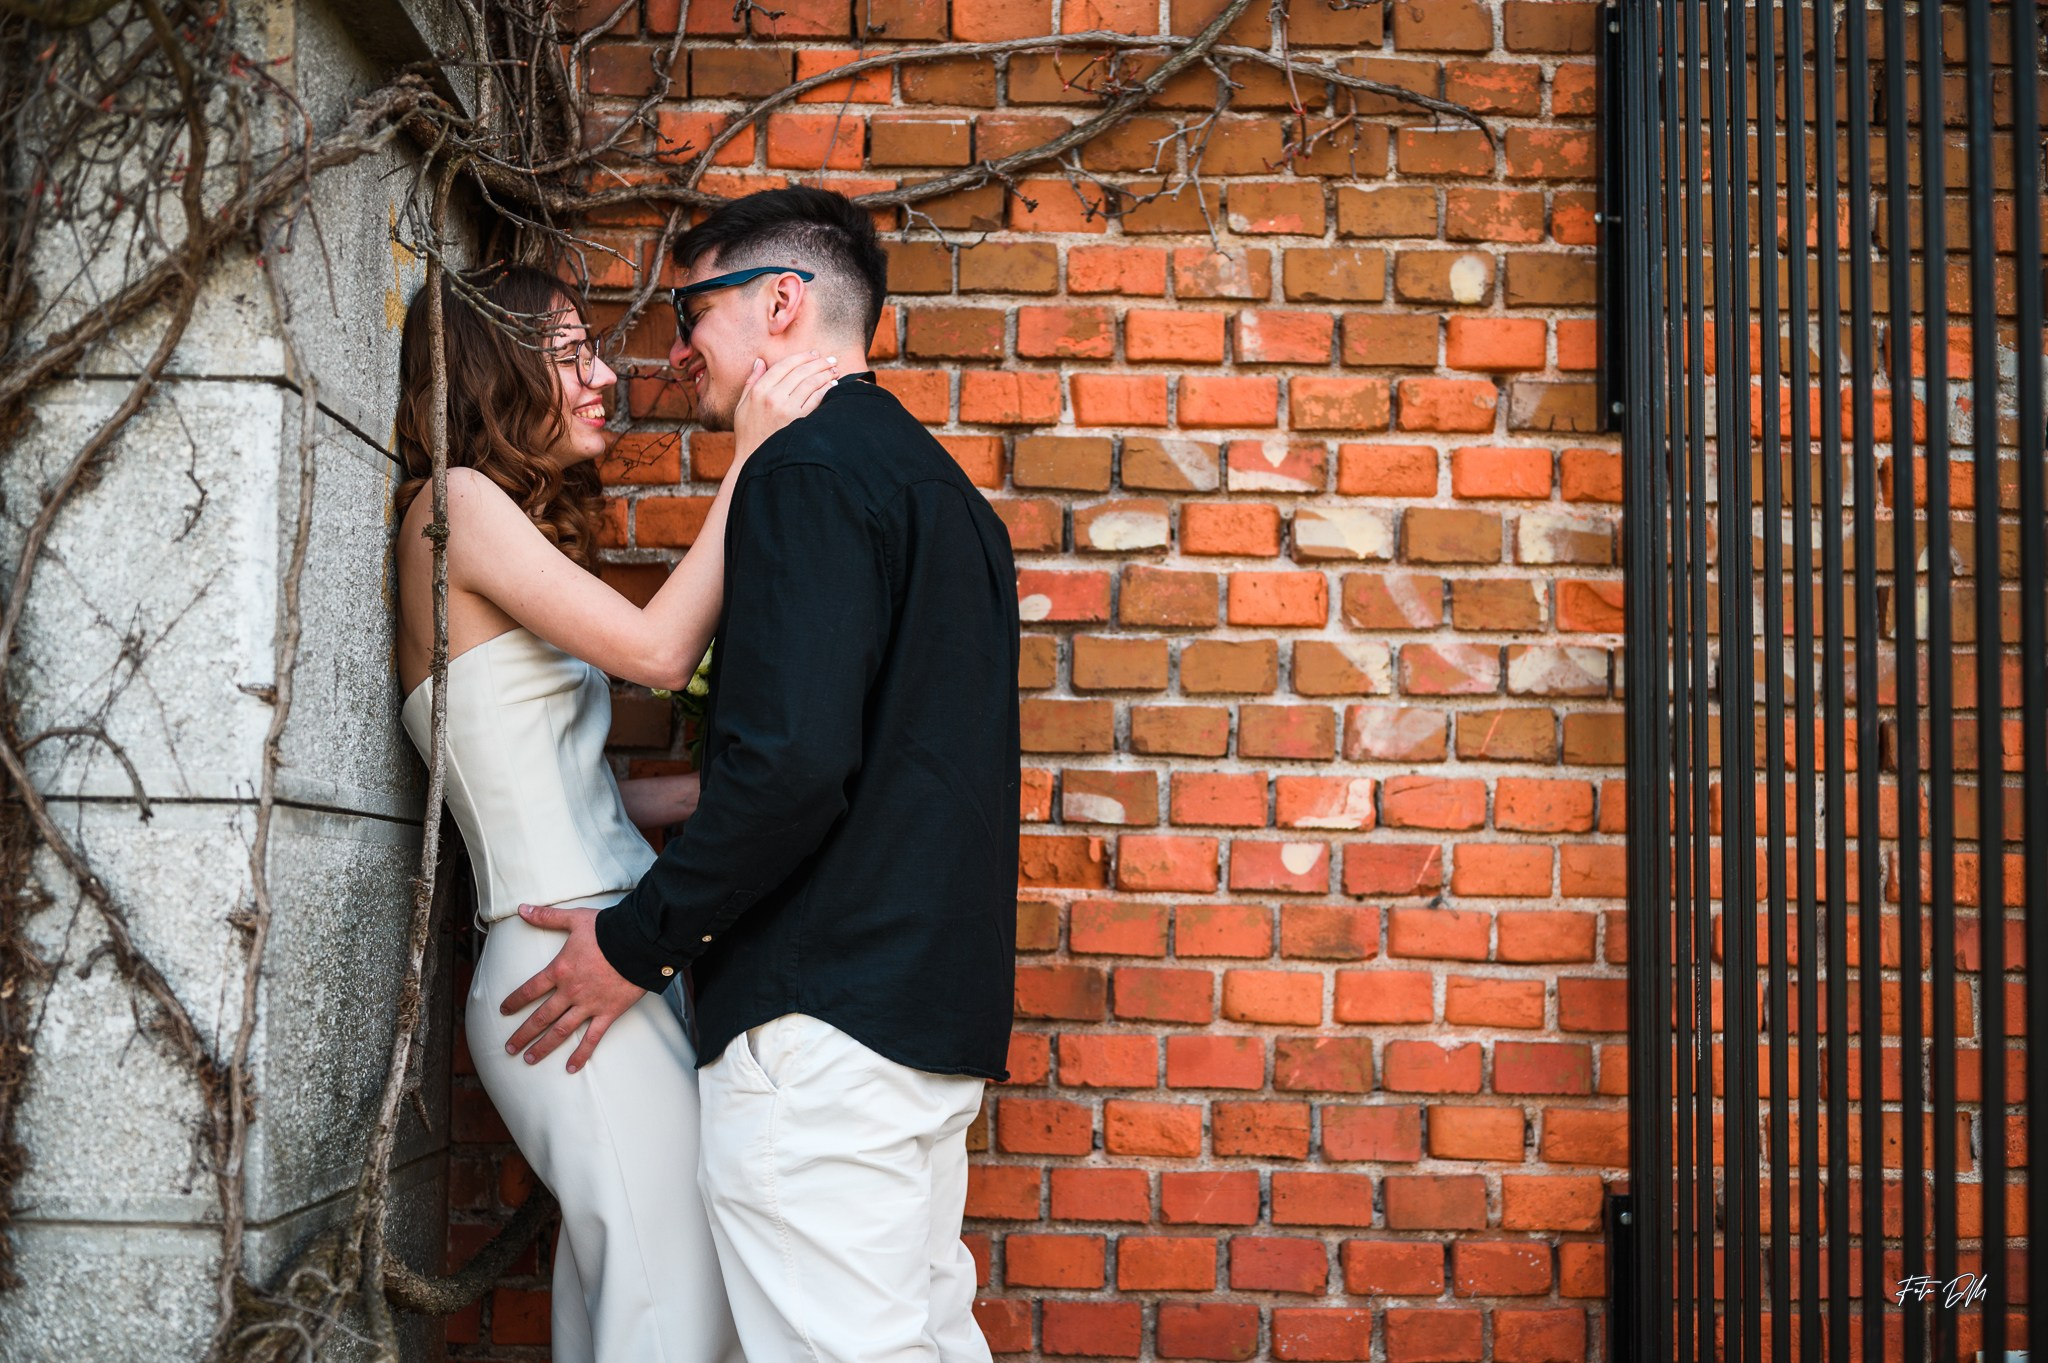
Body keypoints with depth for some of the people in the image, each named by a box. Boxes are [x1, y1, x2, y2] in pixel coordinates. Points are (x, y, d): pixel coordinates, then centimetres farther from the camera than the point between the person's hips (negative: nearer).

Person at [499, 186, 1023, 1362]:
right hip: (939, 999, 10)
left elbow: (790, 760, -22)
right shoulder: (937, 480, 20)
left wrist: (638, 942, -9)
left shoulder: (809, 468, -10)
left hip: (824, 1021, -10)